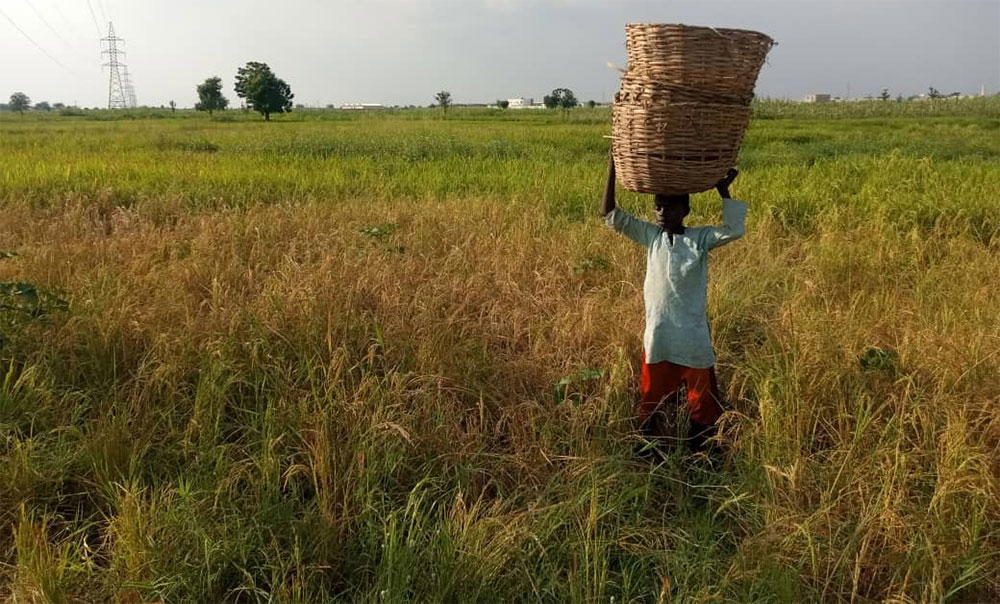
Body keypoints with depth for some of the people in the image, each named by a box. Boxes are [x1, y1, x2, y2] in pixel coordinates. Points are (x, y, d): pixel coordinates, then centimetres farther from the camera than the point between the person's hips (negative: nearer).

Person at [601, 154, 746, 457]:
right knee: (653, 401, 15)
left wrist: (723, 191, -18)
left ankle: (699, 454, 28)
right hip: (657, 337, 2)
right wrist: (613, 168, -11)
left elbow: (734, 230, -18)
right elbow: (610, 214, -3)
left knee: (703, 402, 11)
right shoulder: (650, 236, 1)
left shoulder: (700, 239, -4)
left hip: (694, 339, -1)